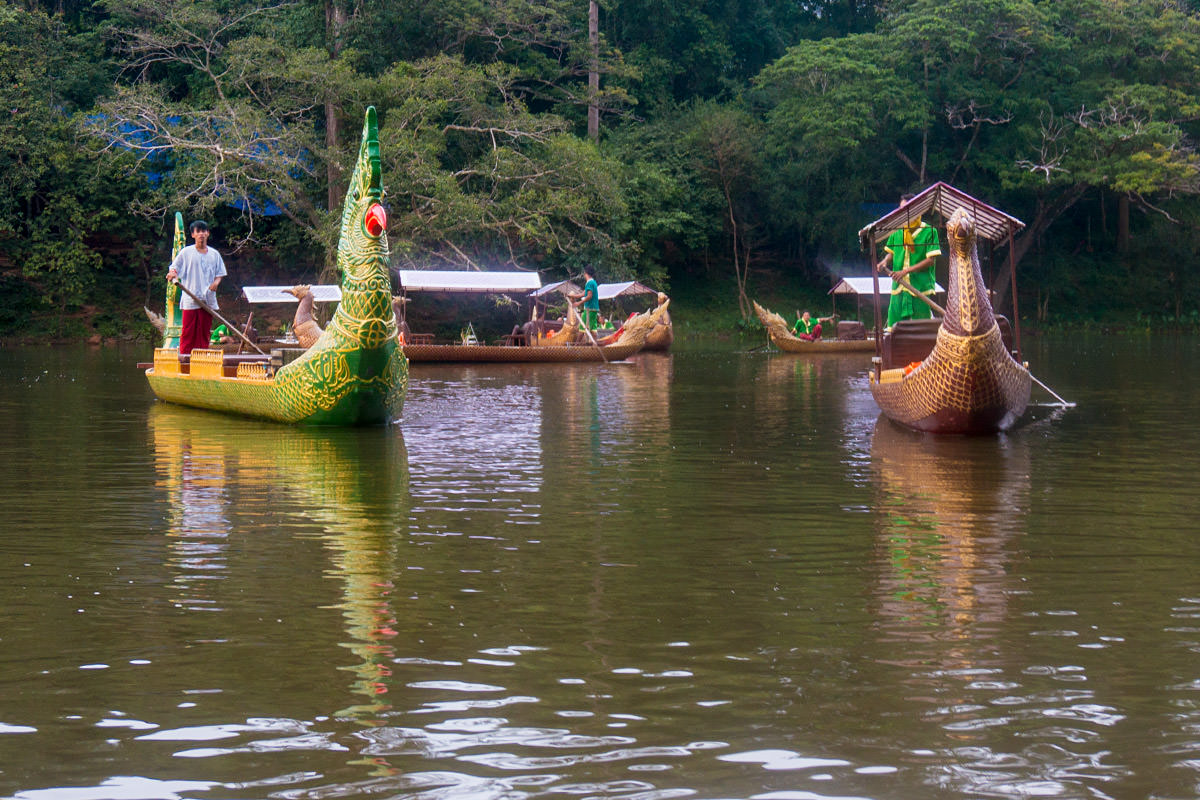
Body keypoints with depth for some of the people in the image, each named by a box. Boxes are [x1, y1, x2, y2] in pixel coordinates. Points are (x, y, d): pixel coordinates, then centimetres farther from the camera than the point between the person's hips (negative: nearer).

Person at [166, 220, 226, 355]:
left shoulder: (214, 254, 13)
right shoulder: (186, 252, 4)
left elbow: (220, 274, 17)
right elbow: (174, 267, 5)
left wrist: (216, 282, -5)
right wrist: (172, 273, -19)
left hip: (208, 299, 3)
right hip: (190, 300, -3)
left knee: (204, 333, 4)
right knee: (188, 332, -6)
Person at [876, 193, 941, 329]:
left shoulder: (929, 232, -5)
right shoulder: (897, 232, 10)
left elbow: (931, 260, -10)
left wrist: (907, 270, -17)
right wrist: (885, 261, -2)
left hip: (921, 287, -4)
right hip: (899, 287, 4)